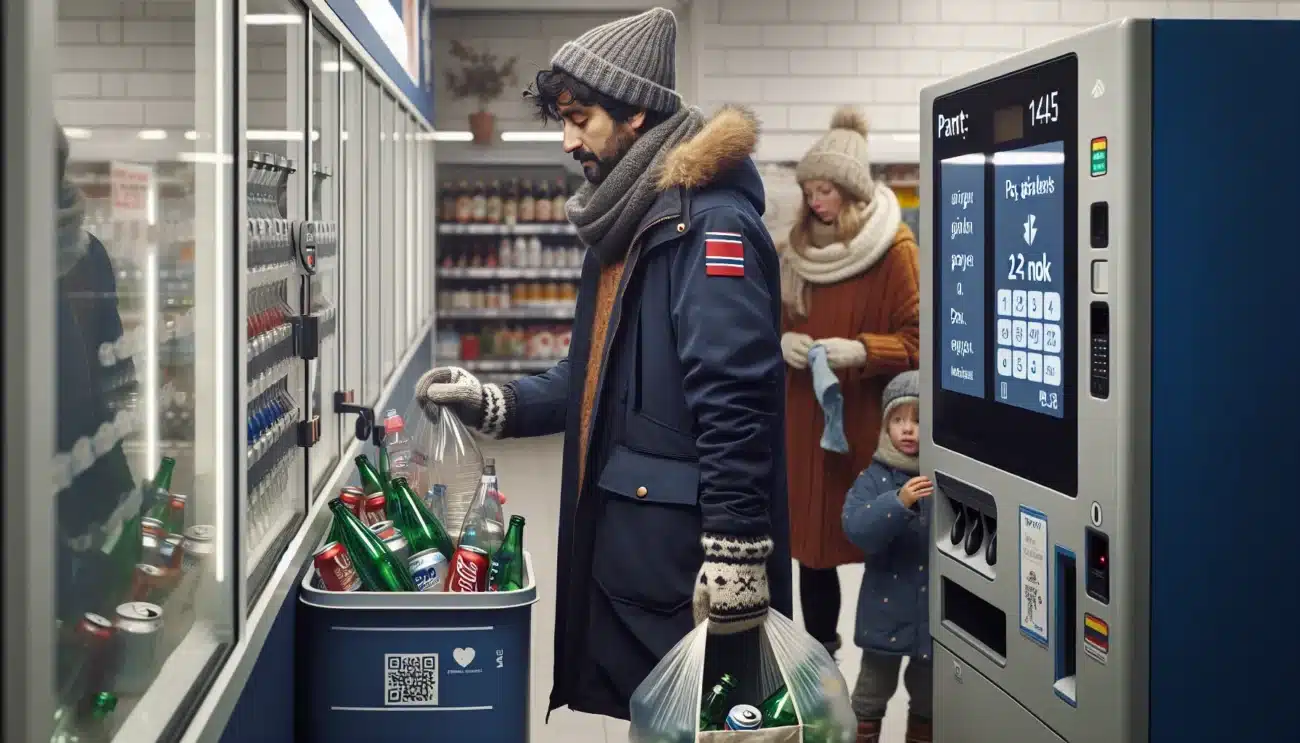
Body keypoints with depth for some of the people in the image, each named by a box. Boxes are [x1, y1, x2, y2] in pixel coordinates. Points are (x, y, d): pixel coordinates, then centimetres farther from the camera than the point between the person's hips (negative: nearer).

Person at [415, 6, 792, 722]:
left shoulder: (711, 222, -15)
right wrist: (496, 404, 10)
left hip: (683, 547, -10)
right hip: (614, 535, 10)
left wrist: (735, 551, -25)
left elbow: (733, 399, -22)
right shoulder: (626, 221, 17)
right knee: (625, 712, 15)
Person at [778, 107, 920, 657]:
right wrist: (783, 342, -6)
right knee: (811, 530, 10)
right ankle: (819, 645, 24)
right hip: (806, 415, 5)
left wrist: (860, 350, -26)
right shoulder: (797, 246, 8)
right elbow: (771, 321, 16)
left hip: (869, 417, -5)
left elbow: (919, 338, -12)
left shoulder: (895, 250, -10)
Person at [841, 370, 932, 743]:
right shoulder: (874, 478, -8)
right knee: (874, 688, 11)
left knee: (929, 691, 19)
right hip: (887, 608, -1)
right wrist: (899, 502, -35)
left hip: (935, 609, 2)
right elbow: (857, 529, -22)